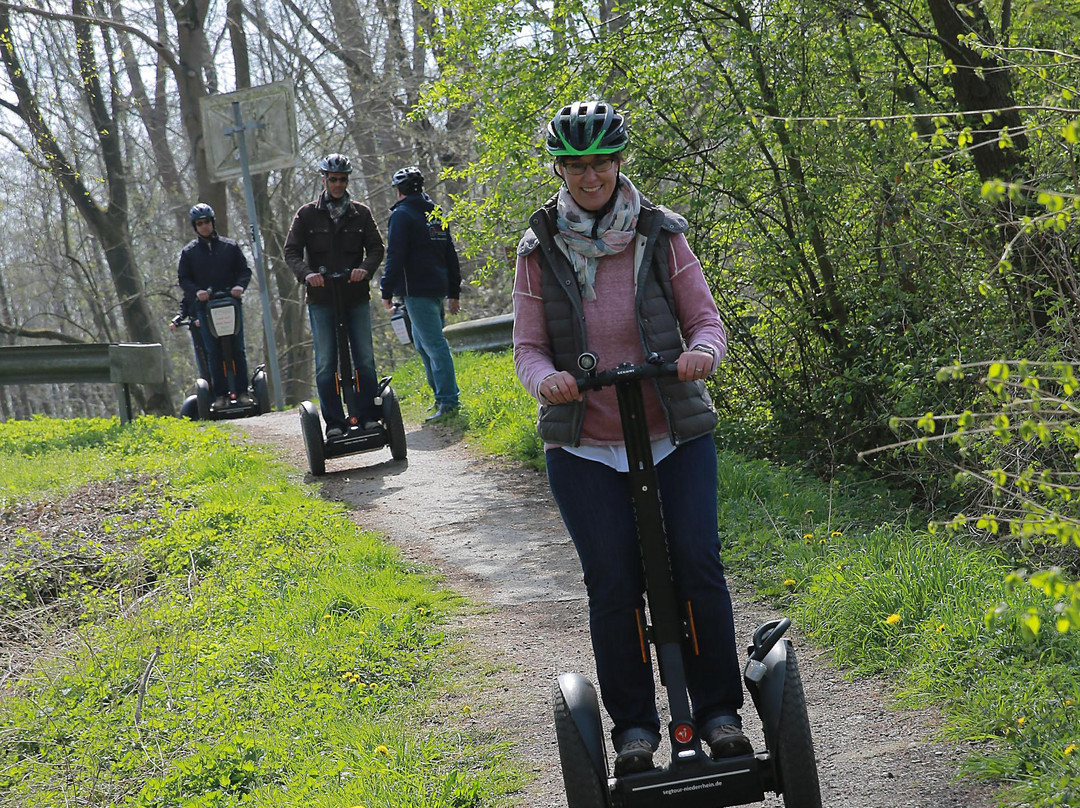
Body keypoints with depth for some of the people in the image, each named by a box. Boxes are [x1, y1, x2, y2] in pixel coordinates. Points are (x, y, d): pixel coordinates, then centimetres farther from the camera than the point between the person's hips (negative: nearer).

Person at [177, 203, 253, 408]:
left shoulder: (230, 246, 10)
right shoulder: (189, 252, 9)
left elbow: (245, 270, 10)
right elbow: (183, 278, 7)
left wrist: (240, 285, -10)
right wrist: (196, 291, -12)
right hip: (205, 306, 0)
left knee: (237, 349, -1)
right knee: (213, 352, -3)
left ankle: (242, 391, 4)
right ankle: (221, 394, 0)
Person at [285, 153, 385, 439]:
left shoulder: (361, 213, 8)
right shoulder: (308, 214, 4)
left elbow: (376, 246, 1)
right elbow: (291, 252, -2)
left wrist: (366, 268, -20)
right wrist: (306, 274, -22)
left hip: (357, 297, 1)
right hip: (321, 299, -1)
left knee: (365, 359, 1)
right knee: (326, 363, -3)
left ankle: (368, 417, 8)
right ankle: (334, 423, -1)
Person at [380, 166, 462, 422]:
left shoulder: (401, 215, -7)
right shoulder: (436, 213, 17)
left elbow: (395, 256, -13)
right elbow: (451, 255, 20)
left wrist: (386, 291, -9)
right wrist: (454, 292, 23)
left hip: (417, 290, -8)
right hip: (438, 288, 8)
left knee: (434, 344, -10)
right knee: (423, 343, 17)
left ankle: (448, 400, -12)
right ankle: (442, 394, 18)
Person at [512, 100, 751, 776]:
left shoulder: (660, 234, 1)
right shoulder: (540, 250, 1)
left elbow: (706, 319, 1)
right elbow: (529, 346, 2)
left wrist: (703, 352, -23)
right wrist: (546, 379, -22)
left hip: (676, 435, 0)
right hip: (585, 447, 0)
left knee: (697, 565, -10)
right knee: (613, 583, -6)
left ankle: (719, 711, 6)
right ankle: (633, 726, 9)